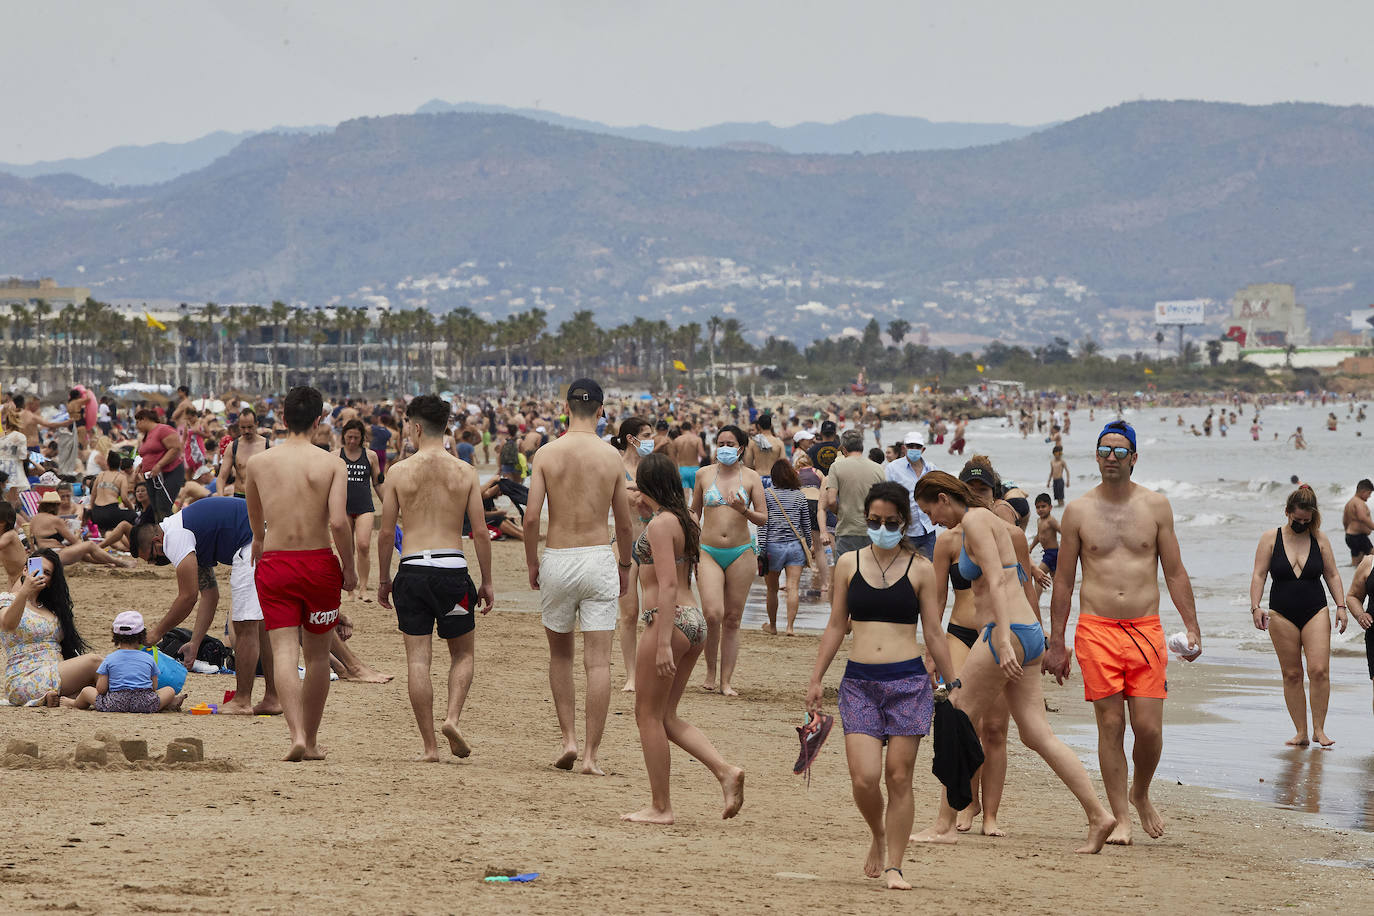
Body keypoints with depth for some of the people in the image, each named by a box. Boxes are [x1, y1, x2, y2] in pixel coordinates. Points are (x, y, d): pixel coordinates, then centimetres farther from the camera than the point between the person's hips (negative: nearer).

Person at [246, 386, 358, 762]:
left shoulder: (258, 463, 4)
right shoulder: (332, 464, -5)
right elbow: (338, 521, -16)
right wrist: (349, 567, 0)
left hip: (274, 563, 0)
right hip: (319, 562, 0)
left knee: (284, 651, -5)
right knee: (317, 654, 15)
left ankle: (297, 734, -24)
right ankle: (312, 740, 23)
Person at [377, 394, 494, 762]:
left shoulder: (400, 472, 0)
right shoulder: (465, 472, 2)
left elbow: (386, 532, 2)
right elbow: (480, 532, 0)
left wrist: (383, 579, 13)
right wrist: (487, 582, 8)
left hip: (412, 569, 0)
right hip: (453, 567, 0)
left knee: (418, 659, 3)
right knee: (462, 654, 16)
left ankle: (429, 746, 1)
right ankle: (452, 718, -7)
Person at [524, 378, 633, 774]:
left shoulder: (548, 453, -4)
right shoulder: (611, 456, -1)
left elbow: (531, 517, -8)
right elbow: (624, 523, 5)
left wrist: (532, 563, 7)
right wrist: (625, 565, 20)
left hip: (557, 561, 0)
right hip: (599, 559, 0)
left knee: (560, 653, 19)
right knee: (598, 662, 0)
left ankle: (569, 738, 12)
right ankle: (591, 754, -3)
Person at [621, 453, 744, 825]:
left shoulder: (660, 525, -14)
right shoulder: (685, 523, 13)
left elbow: (667, 585, -20)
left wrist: (663, 644, -23)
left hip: (669, 620, -9)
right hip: (694, 622, 9)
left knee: (649, 714, 2)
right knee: (666, 717, 14)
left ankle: (660, 807, 6)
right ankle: (726, 771, 1)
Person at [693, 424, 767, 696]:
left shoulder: (751, 477, 3)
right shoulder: (704, 474, 6)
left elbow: (763, 518, 2)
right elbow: (694, 511, 17)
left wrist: (744, 511, -17)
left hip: (741, 553, 0)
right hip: (708, 552, 0)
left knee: (732, 619, 2)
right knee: (712, 614, -15)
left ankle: (727, 680, 9)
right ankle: (711, 671, 5)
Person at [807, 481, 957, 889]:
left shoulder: (920, 569, 4)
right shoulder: (849, 564, 8)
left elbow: (933, 635, 8)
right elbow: (836, 627, 14)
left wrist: (953, 687, 7)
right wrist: (816, 679, 10)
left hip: (908, 680, -1)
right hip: (859, 682, 1)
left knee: (899, 776, -2)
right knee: (864, 778, -10)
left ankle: (893, 866, 8)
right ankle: (878, 836, 20)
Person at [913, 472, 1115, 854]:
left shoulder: (974, 522, -10)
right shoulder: (988, 520, 18)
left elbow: (996, 582, -20)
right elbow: (1016, 536, 39)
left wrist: (1003, 641, -28)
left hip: (1007, 633, -10)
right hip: (1028, 635, 10)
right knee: (1037, 735, 4)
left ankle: (944, 826, 3)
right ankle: (1098, 815, -3)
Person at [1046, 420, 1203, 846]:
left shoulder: (1155, 506, 7)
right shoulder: (1078, 511, 5)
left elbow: (1175, 572, 10)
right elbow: (1063, 582, 8)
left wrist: (1192, 627, 2)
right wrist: (1056, 643, 6)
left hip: (1146, 630, 1)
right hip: (1097, 630, 0)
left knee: (1149, 727, -5)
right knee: (1110, 726, -3)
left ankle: (1141, 794, 23)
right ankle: (1121, 818, 5)